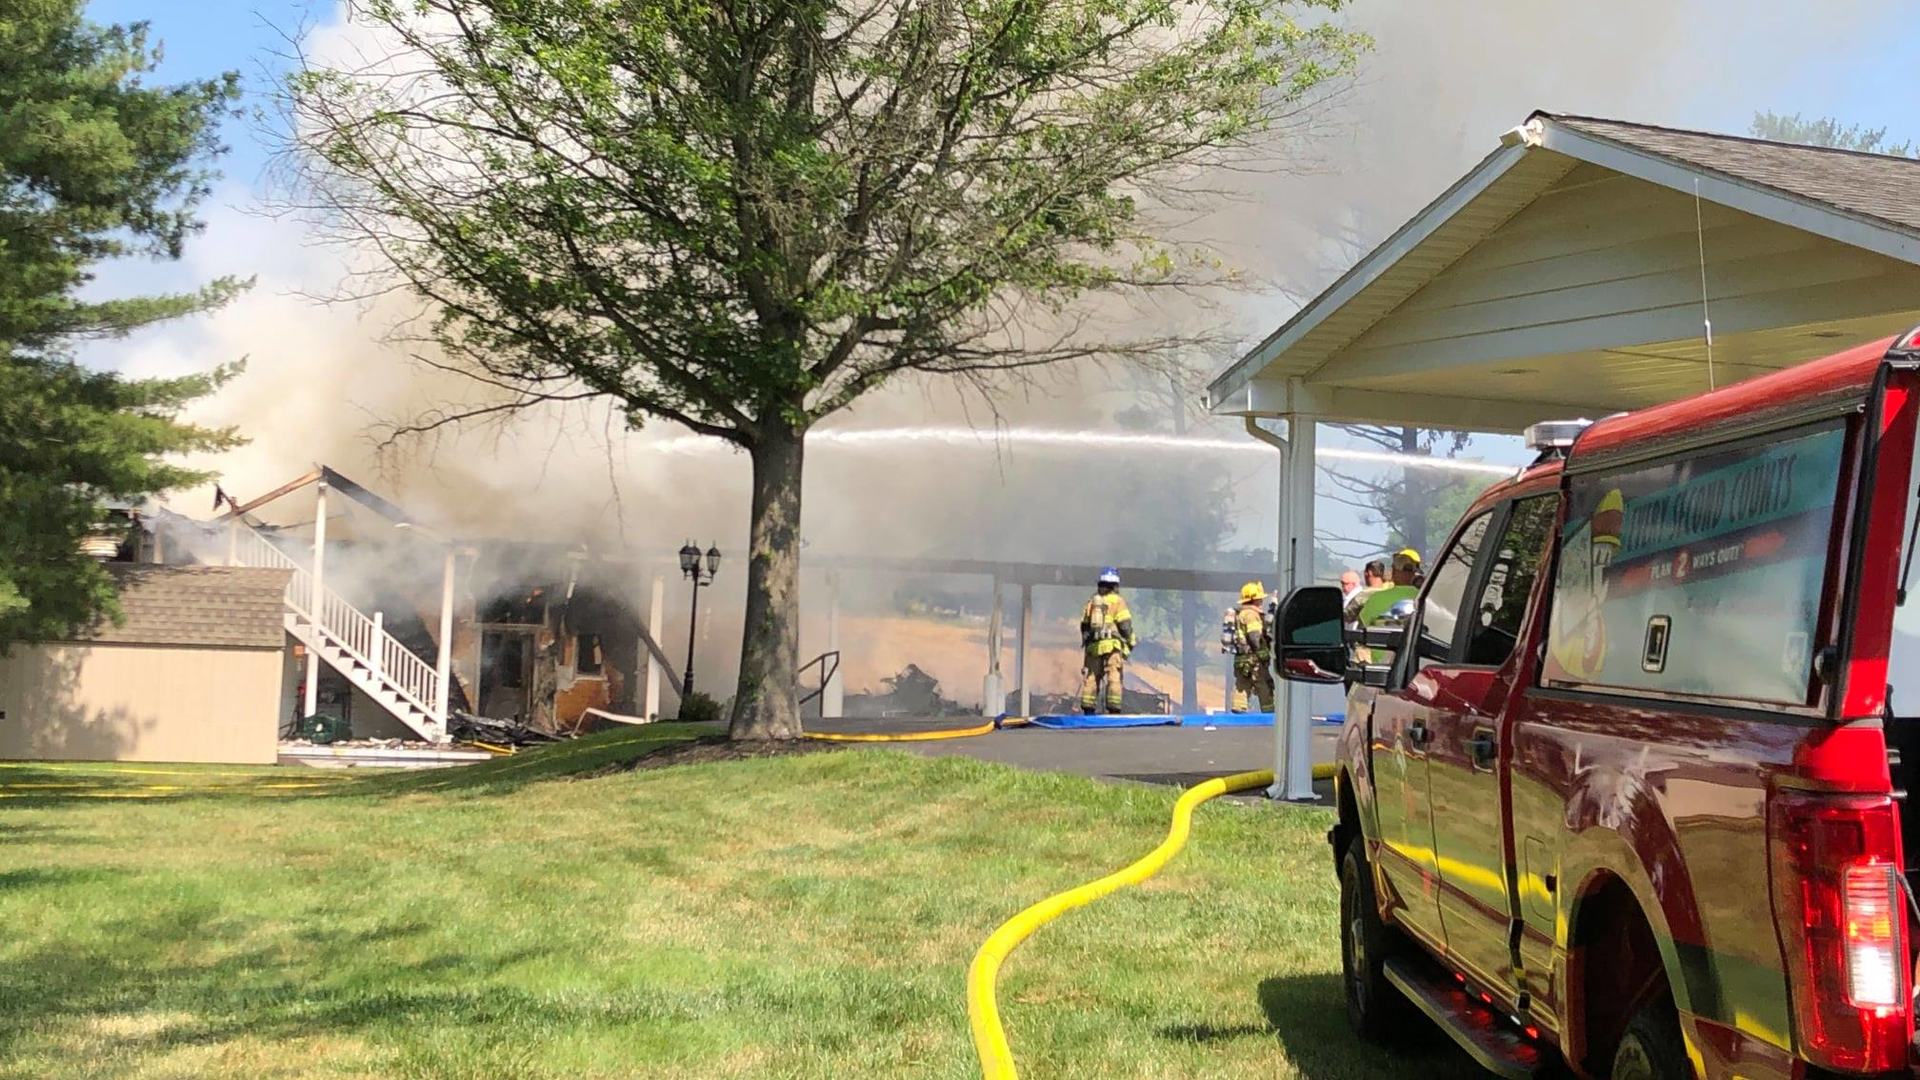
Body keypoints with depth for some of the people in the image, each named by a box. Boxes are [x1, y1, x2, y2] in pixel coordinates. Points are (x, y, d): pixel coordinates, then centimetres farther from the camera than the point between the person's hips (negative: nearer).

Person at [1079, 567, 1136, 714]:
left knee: (1092, 677, 8)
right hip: (1113, 645, -5)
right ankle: (1113, 708, -13)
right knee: (1114, 678, -6)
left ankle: (1087, 708, 4)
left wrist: (1085, 641, 27)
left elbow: (1084, 625, 16)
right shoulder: (1117, 601, -1)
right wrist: (1130, 641, 7)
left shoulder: (1092, 601, 14)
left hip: (1094, 645, 5)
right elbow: (1125, 624, -7)